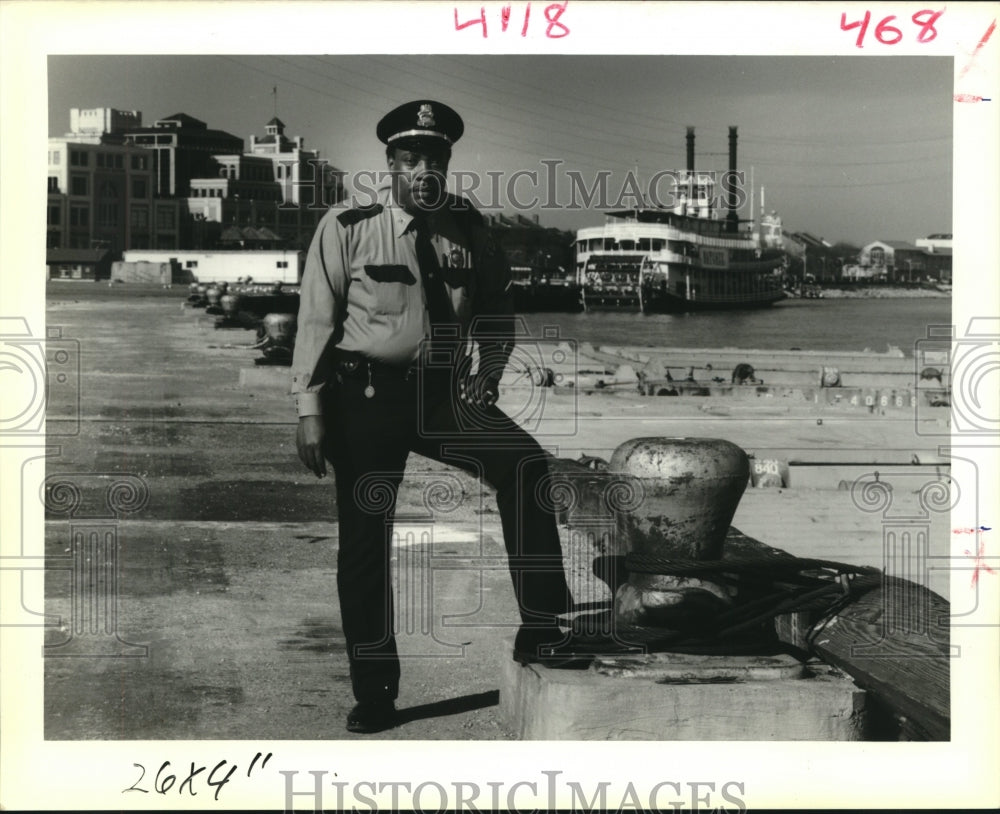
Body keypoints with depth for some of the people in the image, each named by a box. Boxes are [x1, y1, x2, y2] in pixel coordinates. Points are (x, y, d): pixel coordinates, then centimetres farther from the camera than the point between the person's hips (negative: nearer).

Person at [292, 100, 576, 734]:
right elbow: (316, 320, -5)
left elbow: (496, 306, 16)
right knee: (365, 534, 1)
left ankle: (540, 630, -12)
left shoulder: (468, 227, 3)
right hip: (366, 396, -2)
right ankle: (375, 690, 14)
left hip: (445, 393, 3)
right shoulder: (347, 228, -7)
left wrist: (489, 370, -1)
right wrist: (311, 411, -8)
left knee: (526, 465, -19)